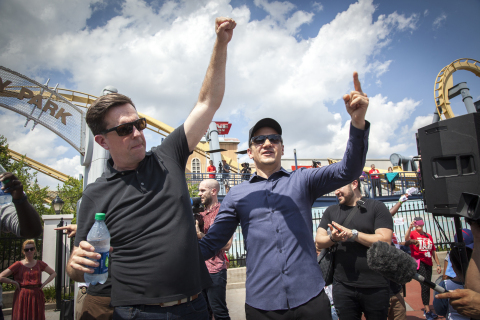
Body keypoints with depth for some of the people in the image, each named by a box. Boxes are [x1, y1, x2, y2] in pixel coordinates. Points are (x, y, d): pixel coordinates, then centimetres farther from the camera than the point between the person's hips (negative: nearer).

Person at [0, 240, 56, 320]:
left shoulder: (39, 264, 8)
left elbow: (54, 273, 17)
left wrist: (44, 284, 6)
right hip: (22, 297, -2)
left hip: (37, 296, 2)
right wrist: (14, 282, -5)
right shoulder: (18, 265, 0)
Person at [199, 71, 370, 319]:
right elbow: (210, 243, 6)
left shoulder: (302, 181, 4)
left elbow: (348, 171, -9)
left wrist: (358, 122, -24)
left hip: (310, 298, 0)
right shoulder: (237, 195, 4)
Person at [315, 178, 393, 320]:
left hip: (375, 286, -2)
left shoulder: (376, 206, 0)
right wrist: (333, 238, -16)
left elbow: (385, 241, -11)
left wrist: (352, 234, -14)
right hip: (343, 285, 3)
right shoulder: (331, 211, 11)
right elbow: (319, 242, 5)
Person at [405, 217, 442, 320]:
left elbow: (433, 251, 18)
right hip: (419, 263, -6)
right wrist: (410, 227, -39)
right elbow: (406, 238, -28)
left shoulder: (428, 236, 14)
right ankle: (427, 310, -10)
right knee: (425, 286, -13)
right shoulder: (413, 234, -3)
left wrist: (438, 264, 16)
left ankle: (426, 310, 24)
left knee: (427, 286, 12)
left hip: (428, 263, 6)